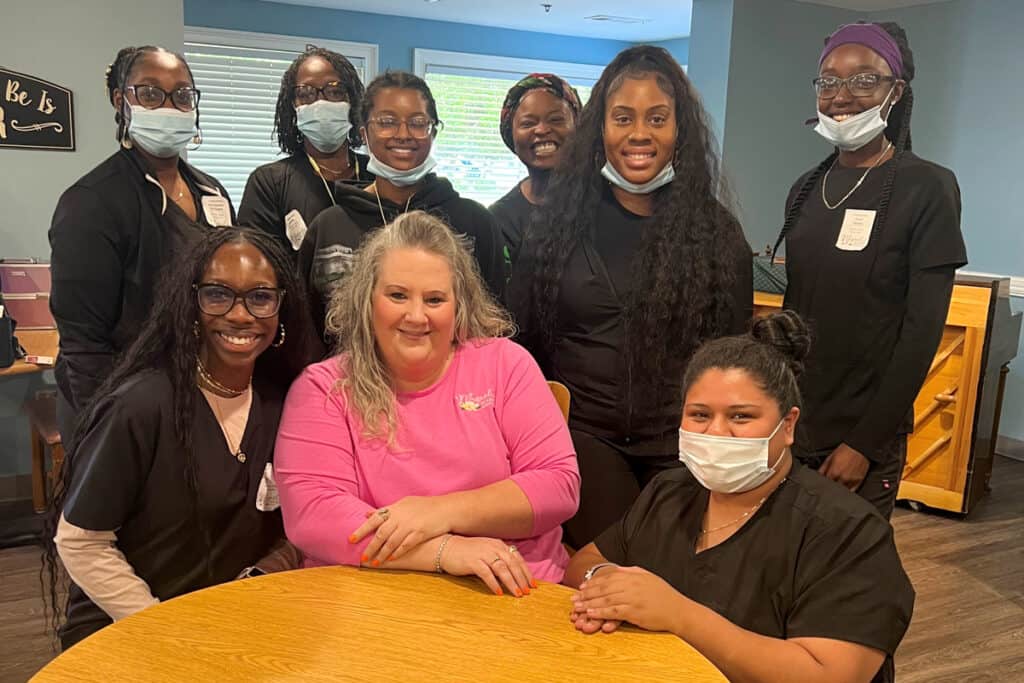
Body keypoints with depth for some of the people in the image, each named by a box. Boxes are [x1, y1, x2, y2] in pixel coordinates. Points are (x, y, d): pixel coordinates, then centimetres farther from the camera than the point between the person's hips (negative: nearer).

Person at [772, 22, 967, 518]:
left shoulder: (927, 188, -9)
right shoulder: (807, 189, 6)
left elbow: (922, 330, -12)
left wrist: (865, 442, -14)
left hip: (862, 433, -5)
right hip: (791, 422, 5)